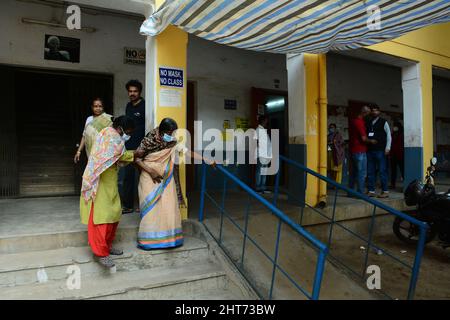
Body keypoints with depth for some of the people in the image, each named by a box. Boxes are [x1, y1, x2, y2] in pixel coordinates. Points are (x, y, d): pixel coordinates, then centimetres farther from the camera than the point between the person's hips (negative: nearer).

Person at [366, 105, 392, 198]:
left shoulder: (383, 122, 4)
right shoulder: (368, 123, 14)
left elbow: (388, 135, 1)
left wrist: (387, 148, -8)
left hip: (380, 150, -4)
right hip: (370, 150, 4)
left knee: (382, 171, -3)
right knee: (370, 172, 5)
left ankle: (385, 191, 2)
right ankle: (371, 191, 12)